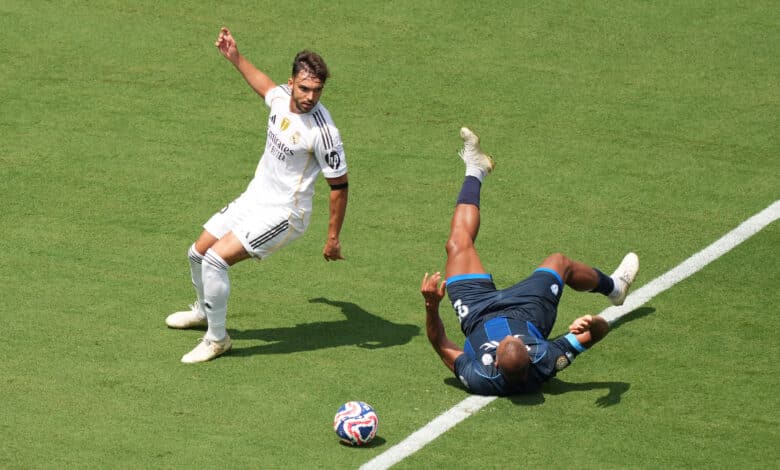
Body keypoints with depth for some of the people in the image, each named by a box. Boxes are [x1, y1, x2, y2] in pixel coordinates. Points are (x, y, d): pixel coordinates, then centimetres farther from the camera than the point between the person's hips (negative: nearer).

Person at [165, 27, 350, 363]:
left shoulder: (323, 131, -26)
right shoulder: (280, 98, -7)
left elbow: (339, 185, -17)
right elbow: (264, 85, 22)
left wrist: (333, 238, -14)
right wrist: (235, 58, 22)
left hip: (282, 215, -8)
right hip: (254, 198, 8)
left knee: (216, 259, -22)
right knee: (197, 253, 18)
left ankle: (217, 339, -4)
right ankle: (204, 311, 48)